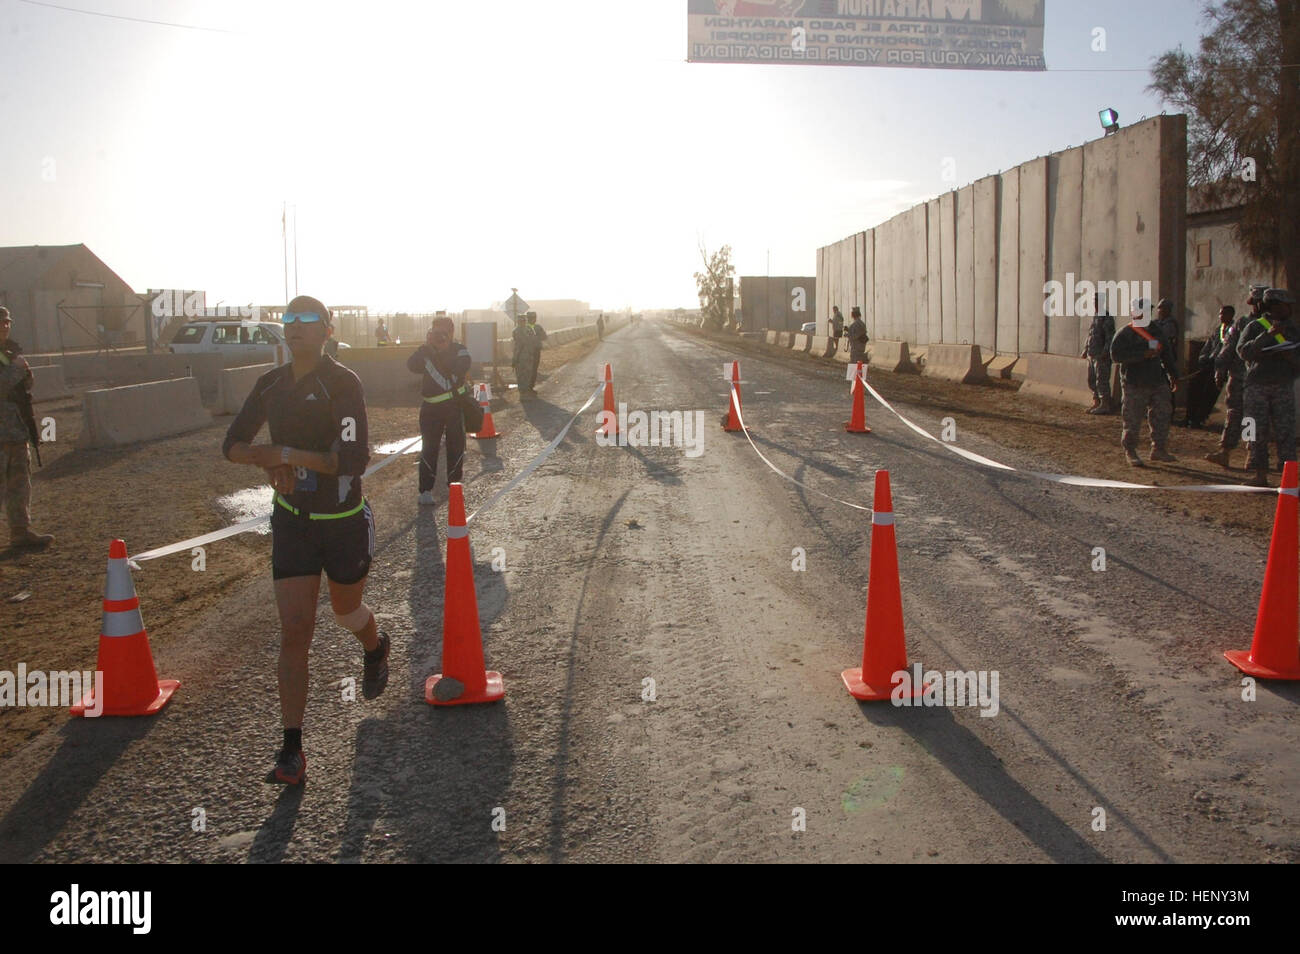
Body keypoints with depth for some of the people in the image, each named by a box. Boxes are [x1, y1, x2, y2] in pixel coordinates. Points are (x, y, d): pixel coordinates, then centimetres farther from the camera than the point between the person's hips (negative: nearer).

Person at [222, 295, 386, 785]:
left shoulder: (343, 384, -16)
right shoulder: (271, 385, 3)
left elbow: (353, 459, -25)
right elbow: (233, 444, 7)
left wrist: (287, 454, -23)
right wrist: (267, 458, -13)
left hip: (344, 521, -4)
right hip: (292, 520, 4)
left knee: (346, 611, 19)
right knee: (294, 631, -2)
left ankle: (375, 648, 57)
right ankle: (292, 749, 4)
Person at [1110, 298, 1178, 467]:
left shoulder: (1156, 330, 12)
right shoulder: (1125, 333, -6)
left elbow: (1166, 353, 22)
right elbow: (1116, 355, -19)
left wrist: (1173, 374, 20)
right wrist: (1143, 354, -23)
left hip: (1157, 382, 6)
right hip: (1134, 384, -6)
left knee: (1162, 415, 6)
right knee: (1133, 421, -2)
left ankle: (1158, 449, 16)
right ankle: (1130, 452, 11)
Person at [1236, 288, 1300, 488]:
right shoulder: (1254, 327, 4)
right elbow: (1243, 351, -14)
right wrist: (1268, 334, -21)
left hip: (1284, 387, 2)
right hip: (1257, 386, -2)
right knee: (1258, 432, -1)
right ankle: (1260, 475, 6)